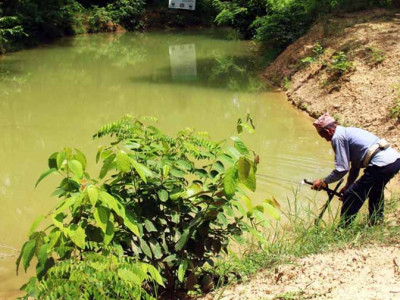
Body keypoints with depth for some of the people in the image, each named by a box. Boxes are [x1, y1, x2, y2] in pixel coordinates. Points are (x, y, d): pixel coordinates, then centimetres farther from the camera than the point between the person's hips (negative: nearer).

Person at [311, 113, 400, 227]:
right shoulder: (349, 131, 25)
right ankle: (377, 220, 45)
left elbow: (342, 169, -6)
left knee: (351, 196, 1)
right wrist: (348, 186, 33)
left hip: (382, 164, -10)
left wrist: (324, 181, 6)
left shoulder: (338, 137, -4)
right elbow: (355, 165, 30)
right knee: (375, 189, 35)